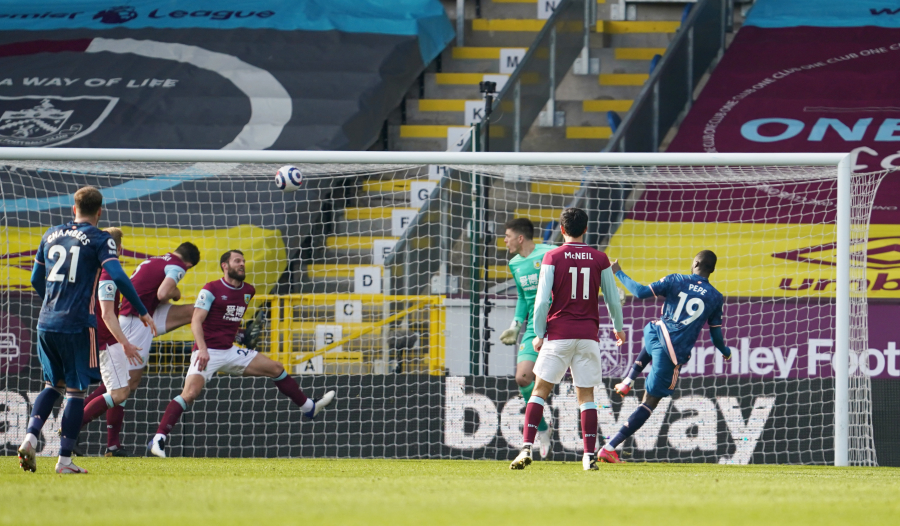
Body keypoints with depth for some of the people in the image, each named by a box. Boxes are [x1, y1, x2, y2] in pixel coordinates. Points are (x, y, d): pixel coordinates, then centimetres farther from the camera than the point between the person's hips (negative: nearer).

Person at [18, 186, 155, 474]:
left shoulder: (51, 235, 13)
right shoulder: (99, 239, -3)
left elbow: (36, 280, 21)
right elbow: (118, 277, -15)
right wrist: (142, 312, -7)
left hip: (46, 322, 5)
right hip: (77, 325, -5)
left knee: (53, 385, 19)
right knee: (75, 390, 3)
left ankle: (30, 438, -1)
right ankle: (65, 460, 1)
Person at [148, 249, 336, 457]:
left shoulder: (248, 291, 10)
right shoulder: (211, 289, -9)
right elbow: (196, 321, -16)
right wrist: (202, 349, -27)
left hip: (230, 352, 7)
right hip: (207, 353, -7)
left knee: (276, 368, 7)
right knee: (190, 392, -26)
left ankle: (310, 408, 23)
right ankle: (158, 439, -26)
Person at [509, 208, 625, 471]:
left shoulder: (552, 258, -3)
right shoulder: (600, 259, 3)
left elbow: (542, 300, -8)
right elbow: (613, 299, 8)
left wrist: (539, 334, 2)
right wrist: (619, 328, 25)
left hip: (558, 333, -2)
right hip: (588, 335, 2)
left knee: (540, 390, 3)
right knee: (586, 394, 7)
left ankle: (527, 448, -9)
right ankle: (589, 456, 1)